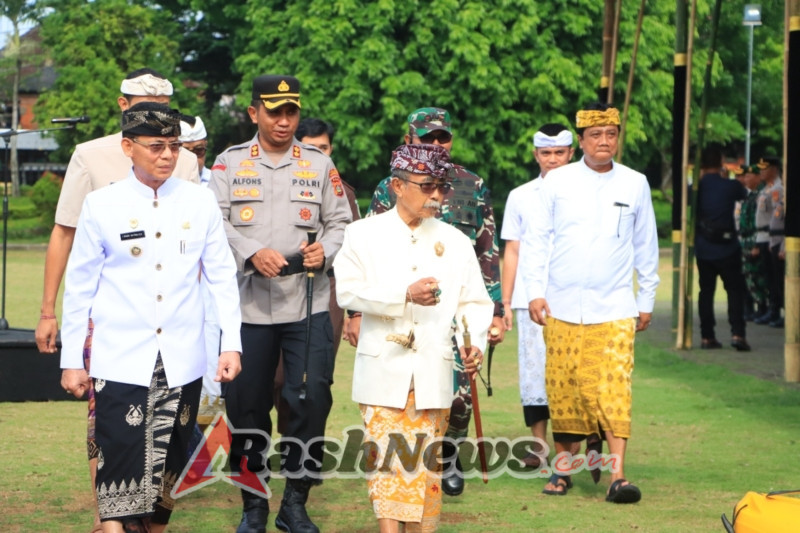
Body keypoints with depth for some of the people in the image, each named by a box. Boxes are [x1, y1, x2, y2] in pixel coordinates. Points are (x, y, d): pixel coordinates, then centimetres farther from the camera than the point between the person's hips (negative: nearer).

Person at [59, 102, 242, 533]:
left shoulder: (200, 202, 3)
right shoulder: (101, 205, -1)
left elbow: (222, 277, 8)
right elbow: (79, 286, 4)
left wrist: (231, 343, 2)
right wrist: (71, 359, 5)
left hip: (182, 363, 2)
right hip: (121, 363, -2)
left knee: (168, 465, 9)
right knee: (122, 465, -9)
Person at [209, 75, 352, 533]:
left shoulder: (319, 164, 11)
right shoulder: (230, 163, 8)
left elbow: (340, 221, 11)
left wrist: (325, 251, -10)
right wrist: (252, 253, -19)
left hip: (308, 305, 0)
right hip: (248, 305, 0)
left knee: (312, 401, -6)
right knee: (246, 405, 3)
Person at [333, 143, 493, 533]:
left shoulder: (455, 242, 10)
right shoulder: (365, 234, 3)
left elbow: (474, 301, 8)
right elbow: (347, 291, -7)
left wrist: (473, 343, -11)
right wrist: (405, 294, -17)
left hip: (432, 370, 2)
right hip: (383, 368, -2)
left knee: (426, 459, 5)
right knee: (387, 456, -9)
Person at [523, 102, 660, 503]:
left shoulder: (635, 184, 7)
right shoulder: (558, 182, 4)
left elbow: (646, 245, 15)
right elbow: (535, 239, 6)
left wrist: (647, 300, 14)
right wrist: (535, 291, -3)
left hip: (614, 308, 0)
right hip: (562, 306, 0)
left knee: (615, 388, -11)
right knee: (563, 389, 4)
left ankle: (617, 475, -15)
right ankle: (562, 468, 17)